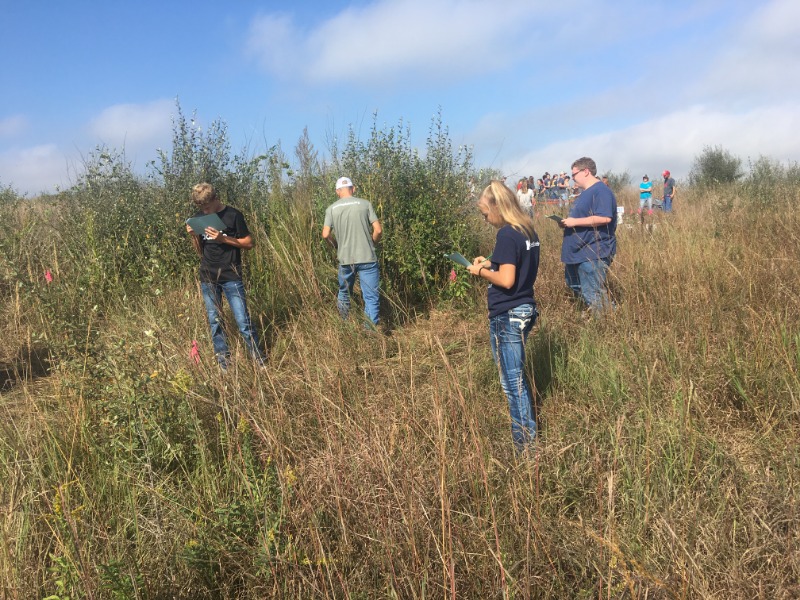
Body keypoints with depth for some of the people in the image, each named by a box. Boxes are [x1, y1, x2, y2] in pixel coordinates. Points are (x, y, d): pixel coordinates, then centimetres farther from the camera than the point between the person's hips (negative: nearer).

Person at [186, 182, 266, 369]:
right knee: (215, 321, 7)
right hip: (208, 278, 5)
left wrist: (223, 238, -17)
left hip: (231, 277, -4)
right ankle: (223, 361, 16)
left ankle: (259, 359, 4)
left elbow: (249, 243, -6)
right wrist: (193, 235, -7)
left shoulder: (233, 215, -6)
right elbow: (200, 251, 13)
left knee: (243, 320, -8)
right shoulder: (199, 218, 8)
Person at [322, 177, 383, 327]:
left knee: (344, 294, 22)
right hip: (367, 258, -2)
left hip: (345, 259, 3)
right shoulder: (365, 204, -2)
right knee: (371, 297, 3)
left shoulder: (331, 209, 2)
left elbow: (325, 235, -4)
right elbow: (378, 230, -6)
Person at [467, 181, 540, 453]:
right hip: (525, 309, 10)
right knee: (517, 376, 21)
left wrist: (481, 271, -8)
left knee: (513, 381, 1)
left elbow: (506, 280, -24)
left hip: (507, 316, -10)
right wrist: (491, 263, 11)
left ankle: (525, 444, 10)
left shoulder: (507, 235, -19)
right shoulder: (528, 230, 9)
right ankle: (529, 429, 33)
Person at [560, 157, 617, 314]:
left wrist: (574, 221, -22)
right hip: (578, 253, 11)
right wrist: (567, 222, 9)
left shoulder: (601, 191, -14)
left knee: (593, 296, -10)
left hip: (593, 255, -11)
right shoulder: (586, 193, 19)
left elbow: (604, 218, -27)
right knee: (577, 290, 19)